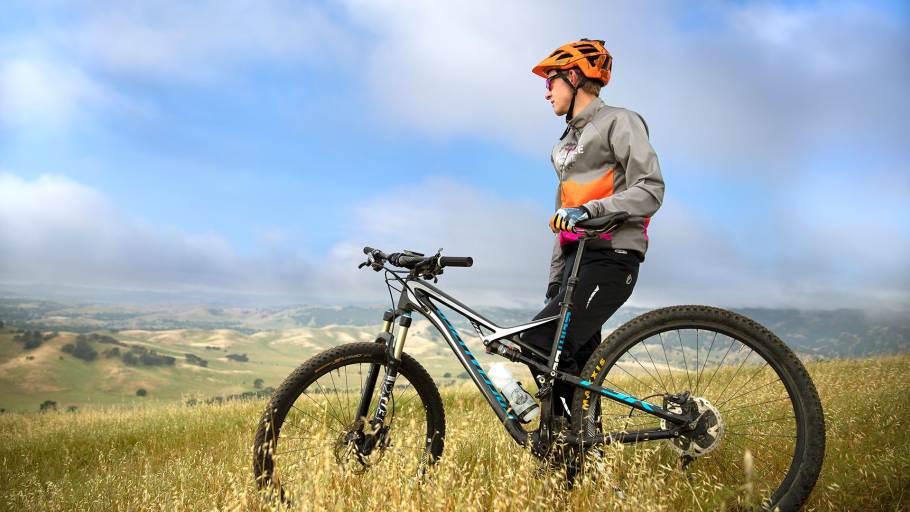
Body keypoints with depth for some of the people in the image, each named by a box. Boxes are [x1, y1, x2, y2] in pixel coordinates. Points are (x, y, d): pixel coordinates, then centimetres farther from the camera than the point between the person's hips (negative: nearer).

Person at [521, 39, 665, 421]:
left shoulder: (618, 122, 0)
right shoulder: (567, 142, 25)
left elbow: (650, 190, -13)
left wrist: (589, 210, -27)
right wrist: (556, 276, 22)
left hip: (611, 257, -8)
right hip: (578, 259, 9)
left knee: (541, 344, -21)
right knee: (577, 363, 3)